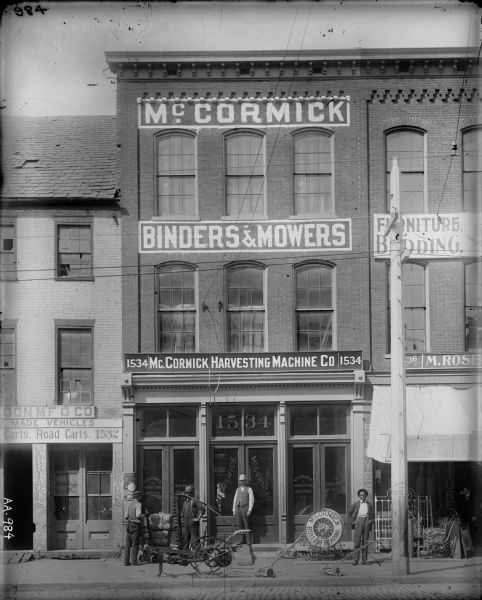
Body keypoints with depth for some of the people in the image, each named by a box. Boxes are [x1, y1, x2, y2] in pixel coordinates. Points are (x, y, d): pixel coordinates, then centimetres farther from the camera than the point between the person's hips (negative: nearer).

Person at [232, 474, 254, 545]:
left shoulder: (249, 489, 1)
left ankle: (249, 540, -3)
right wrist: (234, 510, 10)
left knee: (247, 525, -7)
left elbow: (251, 500, -5)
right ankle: (243, 540, 5)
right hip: (238, 508, 5)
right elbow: (235, 500, 18)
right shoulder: (238, 489, 17)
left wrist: (249, 510, -14)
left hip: (245, 508, -5)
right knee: (240, 525, 1)